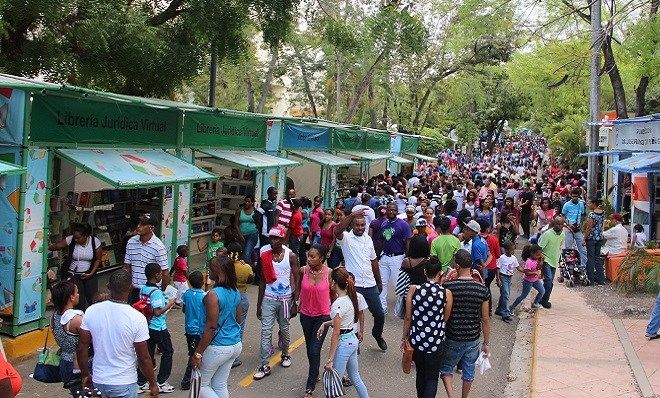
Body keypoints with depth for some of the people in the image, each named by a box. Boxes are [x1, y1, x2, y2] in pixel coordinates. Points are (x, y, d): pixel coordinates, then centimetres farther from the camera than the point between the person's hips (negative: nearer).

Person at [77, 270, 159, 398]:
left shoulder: (91, 311, -9)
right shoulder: (137, 319, -20)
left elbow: (82, 348, -1)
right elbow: (144, 358, -14)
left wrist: (85, 375, 14)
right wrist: (153, 384, 0)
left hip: (98, 381, 4)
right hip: (124, 384, -4)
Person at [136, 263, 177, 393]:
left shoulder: (143, 289, 3)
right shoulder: (156, 291, -22)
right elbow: (157, 312, -25)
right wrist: (170, 304, -13)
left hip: (147, 327, 8)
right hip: (158, 328, -8)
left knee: (147, 354, 14)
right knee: (168, 352, 8)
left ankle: (141, 383, 18)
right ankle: (161, 382, 12)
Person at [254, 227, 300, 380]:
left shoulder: (291, 256, -6)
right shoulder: (265, 255, 0)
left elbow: (296, 281, -3)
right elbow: (263, 280, 6)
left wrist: (295, 304, -6)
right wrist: (259, 304, 6)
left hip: (285, 299, -1)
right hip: (268, 299, 1)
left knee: (284, 330, 14)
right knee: (266, 331, -4)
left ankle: (285, 354, 38)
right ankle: (265, 366, 0)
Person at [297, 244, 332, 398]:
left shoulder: (329, 273, -17)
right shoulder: (303, 271, -12)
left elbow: (333, 293, -2)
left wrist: (333, 312, 7)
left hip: (322, 316, -3)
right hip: (306, 315, 3)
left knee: (314, 351, -6)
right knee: (309, 348, 18)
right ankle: (315, 374, 41)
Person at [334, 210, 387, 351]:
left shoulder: (368, 239, 8)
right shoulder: (346, 238, -9)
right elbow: (337, 231, -33)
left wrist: (379, 281, 19)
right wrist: (352, 215, -39)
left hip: (370, 285, 5)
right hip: (353, 285, -5)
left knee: (379, 314, 14)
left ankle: (377, 334, 42)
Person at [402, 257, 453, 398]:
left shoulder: (414, 290, -11)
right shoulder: (446, 293, -13)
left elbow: (408, 318, -5)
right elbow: (445, 318, -1)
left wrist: (405, 336, 10)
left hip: (417, 339, 2)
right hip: (436, 342, -2)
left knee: (420, 373, 23)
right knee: (432, 377, 12)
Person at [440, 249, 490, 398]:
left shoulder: (448, 286, -17)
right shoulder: (482, 289, -10)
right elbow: (485, 319, -4)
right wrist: (486, 343, 8)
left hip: (452, 338, -2)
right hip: (473, 339, 2)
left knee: (446, 368, 18)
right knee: (469, 371, 20)